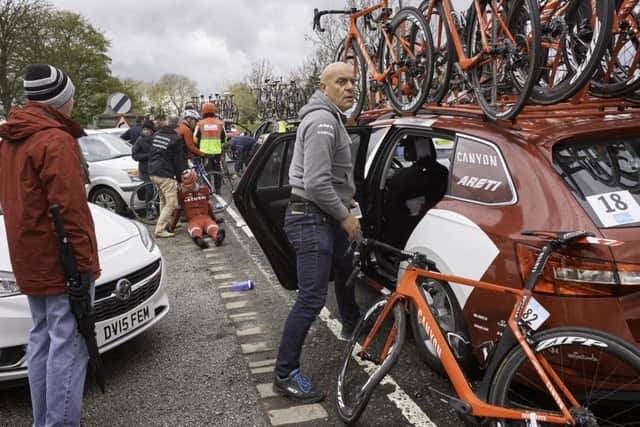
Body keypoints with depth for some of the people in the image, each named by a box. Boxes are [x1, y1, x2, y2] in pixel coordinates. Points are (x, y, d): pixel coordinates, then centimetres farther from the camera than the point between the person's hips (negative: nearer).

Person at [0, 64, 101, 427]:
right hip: (61, 261, -10)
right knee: (68, 343, -4)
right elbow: (70, 208, -22)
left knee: (42, 338, 17)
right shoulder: (55, 140, -16)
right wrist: (85, 260, -19)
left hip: (29, 261, 10)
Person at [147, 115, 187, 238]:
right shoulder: (176, 139, -9)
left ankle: (166, 223, 29)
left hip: (152, 172, 9)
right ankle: (160, 229, -8)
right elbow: (179, 161, -6)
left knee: (163, 200, 22)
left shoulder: (156, 135, 13)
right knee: (171, 202, -5)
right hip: (165, 174, -9)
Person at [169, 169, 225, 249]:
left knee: (212, 227, -37)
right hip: (193, 220, -2)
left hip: (206, 217, 2)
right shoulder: (181, 192, 9)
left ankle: (218, 235, -71)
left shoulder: (204, 189, 17)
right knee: (195, 230, -40)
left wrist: (214, 219, 36)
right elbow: (178, 210, 15)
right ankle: (198, 239, -75)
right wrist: (172, 227, 16)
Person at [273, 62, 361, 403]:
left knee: (346, 271, 28)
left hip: (327, 216, 11)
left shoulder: (331, 118, 16)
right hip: (312, 219, -11)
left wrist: (346, 200, 20)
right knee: (312, 299, -11)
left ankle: (351, 327, 52)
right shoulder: (322, 121, -19)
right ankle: (285, 375, -1)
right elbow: (316, 183, -27)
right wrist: (345, 215, -16)